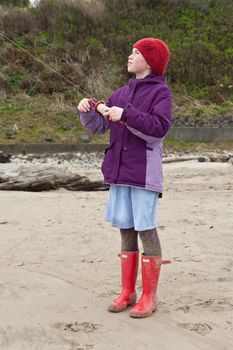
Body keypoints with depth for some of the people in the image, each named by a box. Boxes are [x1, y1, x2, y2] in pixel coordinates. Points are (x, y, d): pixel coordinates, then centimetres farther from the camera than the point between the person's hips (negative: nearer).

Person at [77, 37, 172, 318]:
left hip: (144, 174, -6)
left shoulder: (160, 92, -2)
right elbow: (97, 126, 14)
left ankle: (149, 297, 7)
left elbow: (159, 128, -16)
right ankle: (127, 292, 18)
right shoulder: (121, 93, 16)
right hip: (119, 172, 6)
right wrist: (87, 110, -5)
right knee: (126, 230, 9)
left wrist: (125, 115, -22)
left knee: (146, 230, -3)